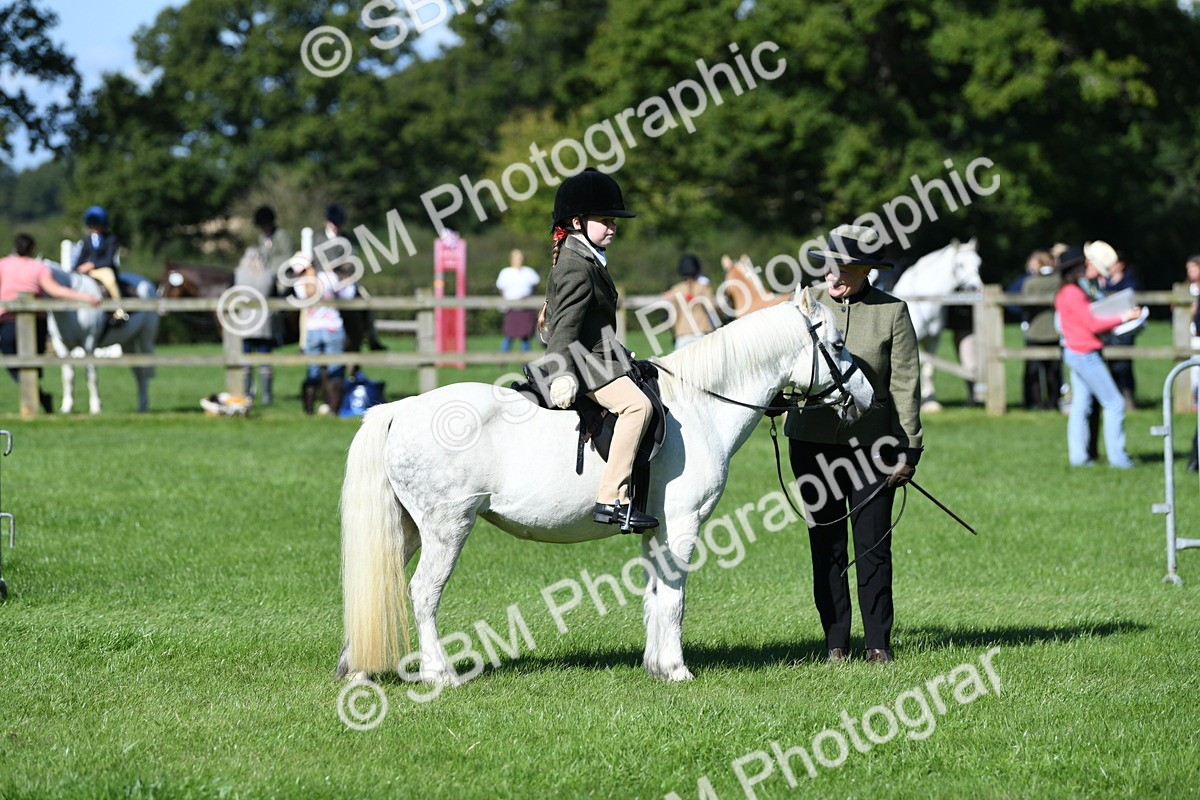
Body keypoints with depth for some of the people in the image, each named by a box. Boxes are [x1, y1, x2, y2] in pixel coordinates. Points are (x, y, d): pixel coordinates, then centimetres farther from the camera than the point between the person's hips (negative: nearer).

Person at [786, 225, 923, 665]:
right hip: (812, 442, 2)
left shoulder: (891, 311, -1)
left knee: (873, 547, 0)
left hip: (871, 443, -2)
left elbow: (905, 385, 0)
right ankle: (836, 641, 14)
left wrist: (909, 449, -3)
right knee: (826, 546, 7)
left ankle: (878, 642, 9)